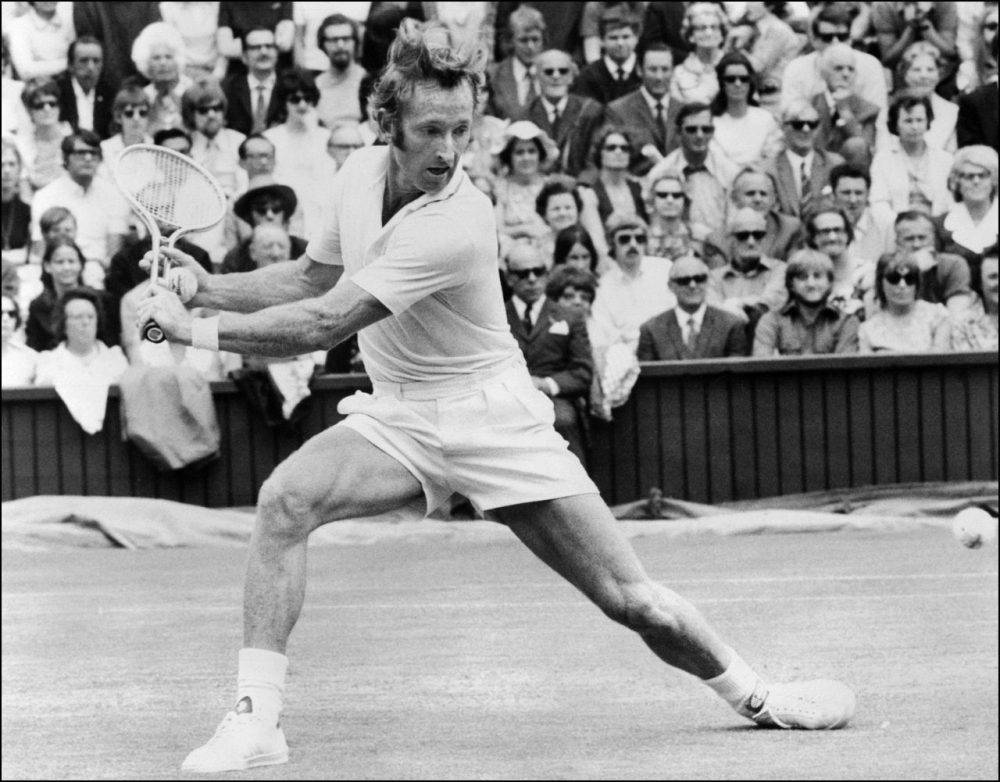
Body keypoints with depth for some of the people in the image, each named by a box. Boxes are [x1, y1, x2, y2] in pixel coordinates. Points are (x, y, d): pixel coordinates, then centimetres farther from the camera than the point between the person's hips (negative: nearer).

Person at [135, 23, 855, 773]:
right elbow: (312, 278, 14)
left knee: (633, 602, -5)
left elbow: (323, 324, -31)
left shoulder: (457, 225, -28)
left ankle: (753, 692, 23)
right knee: (284, 500, -25)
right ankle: (256, 719, -22)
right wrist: (209, 286, 1)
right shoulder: (360, 174, -6)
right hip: (398, 415, 5)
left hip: (492, 415, -5)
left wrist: (200, 331, -25)